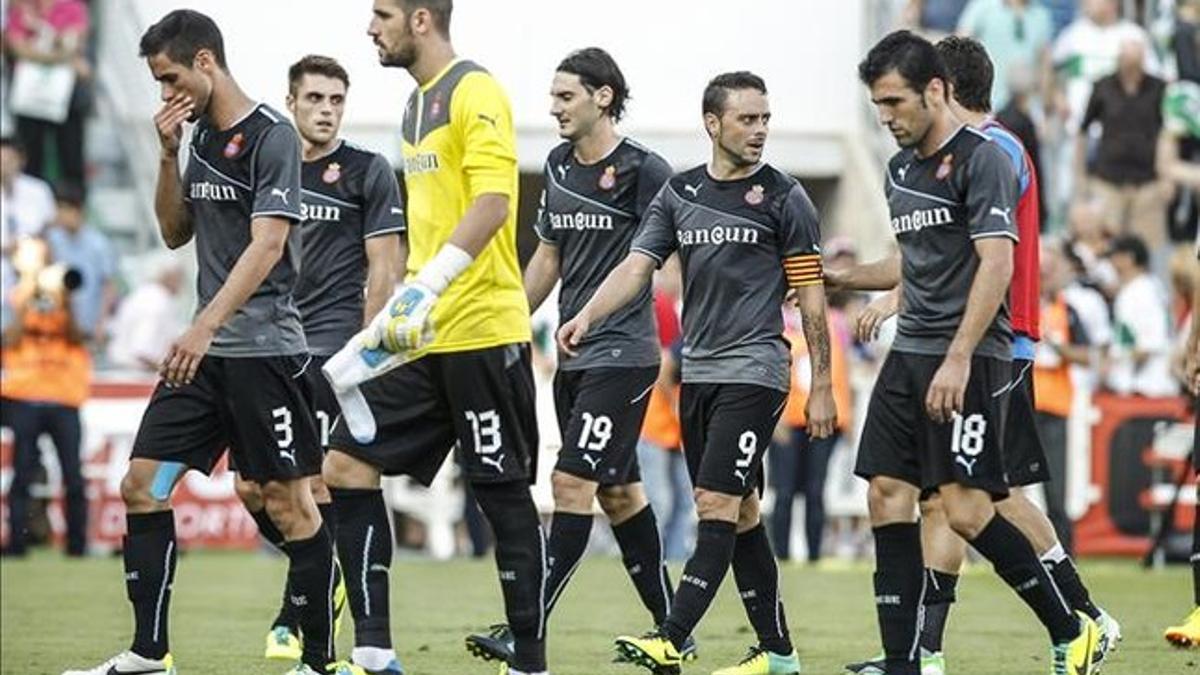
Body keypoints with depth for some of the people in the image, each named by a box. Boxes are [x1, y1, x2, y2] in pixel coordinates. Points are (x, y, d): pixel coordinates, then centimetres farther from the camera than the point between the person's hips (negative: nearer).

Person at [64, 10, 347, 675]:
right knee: (141, 485, 4)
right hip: (204, 350, 9)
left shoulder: (271, 135, -12)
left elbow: (266, 246, -20)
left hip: (263, 347, -9)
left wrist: (204, 327, -28)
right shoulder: (201, 138, 13)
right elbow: (175, 233, 20)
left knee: (287, 501, -4)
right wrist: (167, 155, 5)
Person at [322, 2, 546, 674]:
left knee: (505, 496, -3)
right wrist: (396, 313, 21)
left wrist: (429, 284, -30)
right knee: (348, 466, 3)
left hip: (482, 333, -9)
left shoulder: (474, 91, -10)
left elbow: (493, 199, -21)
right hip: (424, 338, 9)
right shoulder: (419, 102, 18)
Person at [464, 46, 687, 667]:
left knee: (572, 483, -12)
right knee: (618, 491, 11)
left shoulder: (643, 170, -10)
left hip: (623, 354, -8)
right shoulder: (559, 166, 12)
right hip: (573, 354, 8)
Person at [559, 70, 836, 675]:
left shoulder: (783, 198, -3)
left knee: (717, 504, -13)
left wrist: (821, 387, -4)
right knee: (739, 512, 9)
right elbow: (637, 267, 3)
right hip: (697, 371, 6)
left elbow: (811, 299, -2)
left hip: (753, 370, -6)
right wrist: (587, 317, -16)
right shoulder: (678, 193, 10)